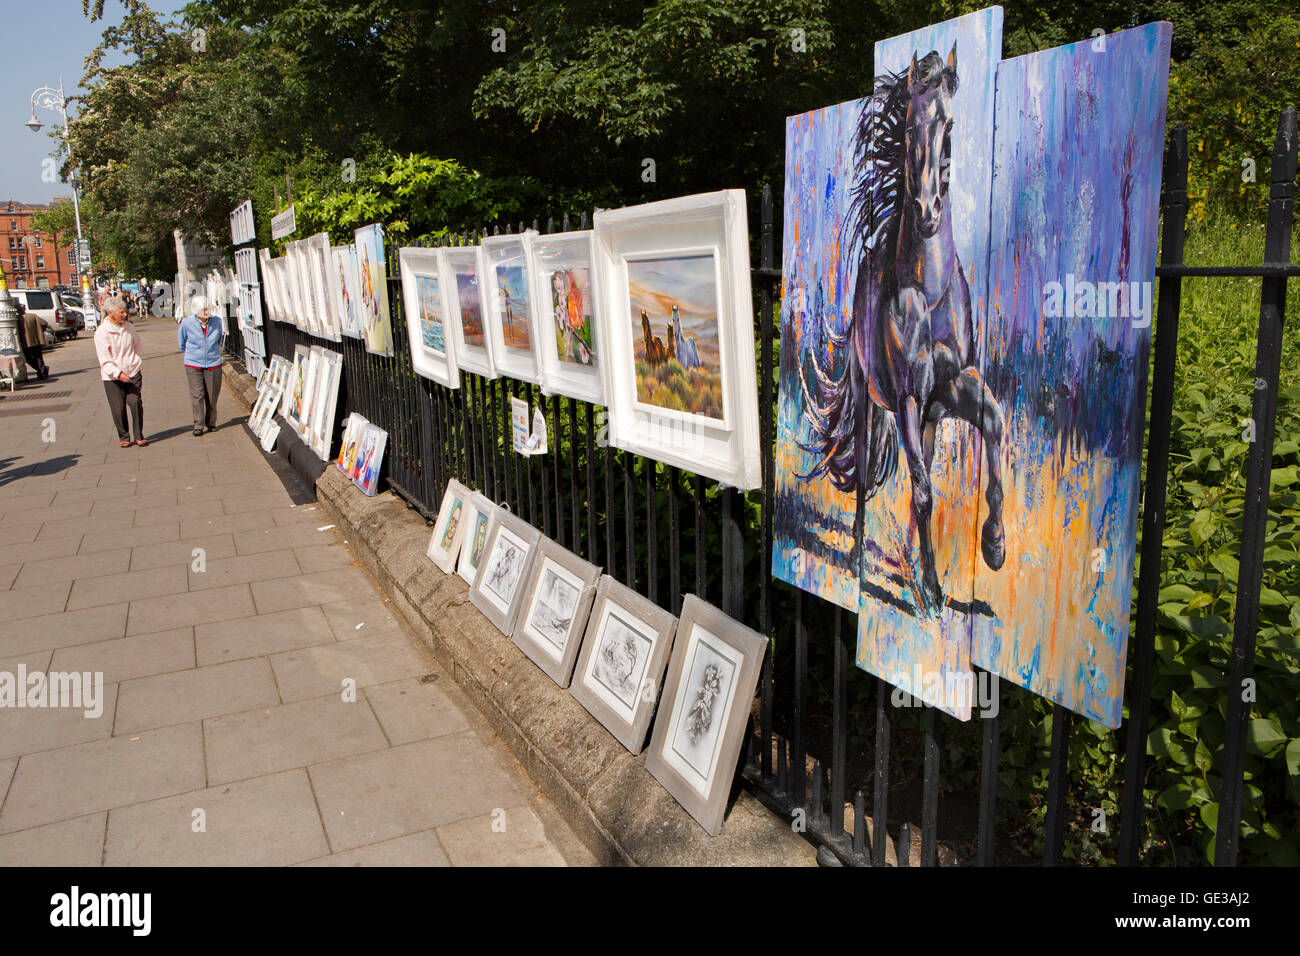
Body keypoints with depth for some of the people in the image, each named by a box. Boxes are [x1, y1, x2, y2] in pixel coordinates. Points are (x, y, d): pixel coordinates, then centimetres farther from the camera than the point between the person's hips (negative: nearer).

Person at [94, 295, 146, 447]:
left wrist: (140, 369, 19)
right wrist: (118, 373, -26)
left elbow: (137, 347, 21)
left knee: (135, 402, -10)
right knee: (118, 409, 1)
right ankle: (123, 437, 18)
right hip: (112, 377, -2)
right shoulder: (101, 332, -9)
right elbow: (105, 360, -12)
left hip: (133, 373, 3)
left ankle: (139, 436, 1)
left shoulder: (129, 327, 5)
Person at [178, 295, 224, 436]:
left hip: (213, 364, 2)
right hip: (193, 365, -1)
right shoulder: (187, 323, -6)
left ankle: (211, 423, 21)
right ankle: (198, 425, 0)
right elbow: (181, 341, 12)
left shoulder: (216, 322, 0)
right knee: (197, 395, -6)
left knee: (212, 395, 5)